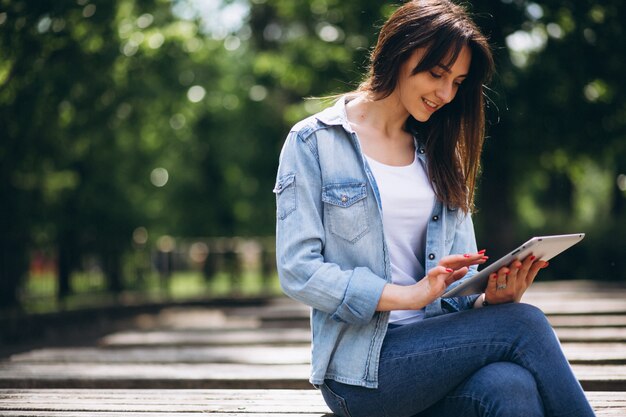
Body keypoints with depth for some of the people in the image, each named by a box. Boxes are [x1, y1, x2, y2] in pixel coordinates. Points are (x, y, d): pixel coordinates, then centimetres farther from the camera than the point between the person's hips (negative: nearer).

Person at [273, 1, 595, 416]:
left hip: (437, 347, 4)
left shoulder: (440, 156, 18)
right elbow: (297, 270, -8)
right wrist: (410, 294, -18)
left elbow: (461, 277, 14)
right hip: (360, 366, -4)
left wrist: (492, 297, -11)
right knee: (524, 325, -26)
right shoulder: (313, 142, 2)